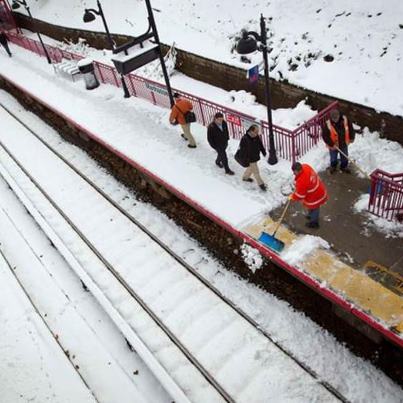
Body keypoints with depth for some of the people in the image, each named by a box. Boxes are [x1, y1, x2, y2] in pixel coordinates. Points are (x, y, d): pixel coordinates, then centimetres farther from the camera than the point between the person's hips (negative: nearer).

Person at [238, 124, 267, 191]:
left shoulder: (257, 137, -9)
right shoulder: (245, 139, -31)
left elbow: (260, 145, 10)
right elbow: (243, 151, -24)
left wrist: (264, 152, 14)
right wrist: (245, 161, -20)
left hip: (256, 157, 8)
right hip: (250, 159, -8)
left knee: (251, 168, 28)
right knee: (255, 171, 4)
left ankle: (245, 177, 54)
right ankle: (261, 184, 21)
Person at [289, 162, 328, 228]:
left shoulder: (302, 181, -41)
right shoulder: (305, 166, -17)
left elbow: (299, 195, -25)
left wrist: (292, 197, -6)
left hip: (314, 197, -8)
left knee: (313, 208, 20)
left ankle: (314, 223, 45)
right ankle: (312, 216, 60)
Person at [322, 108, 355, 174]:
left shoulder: (345, 120, -19)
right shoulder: (327, 124, -28)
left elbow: (350, 128, -2)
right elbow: (325, 136, -21)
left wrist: (351, 138, 3)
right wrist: (332, 144, -22)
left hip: (344, 144, 3)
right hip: (333, 146, -2)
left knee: (345, 157, 23)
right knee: (333, 158, 22)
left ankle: (344, 167, 49)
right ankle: (333, 166, 51)